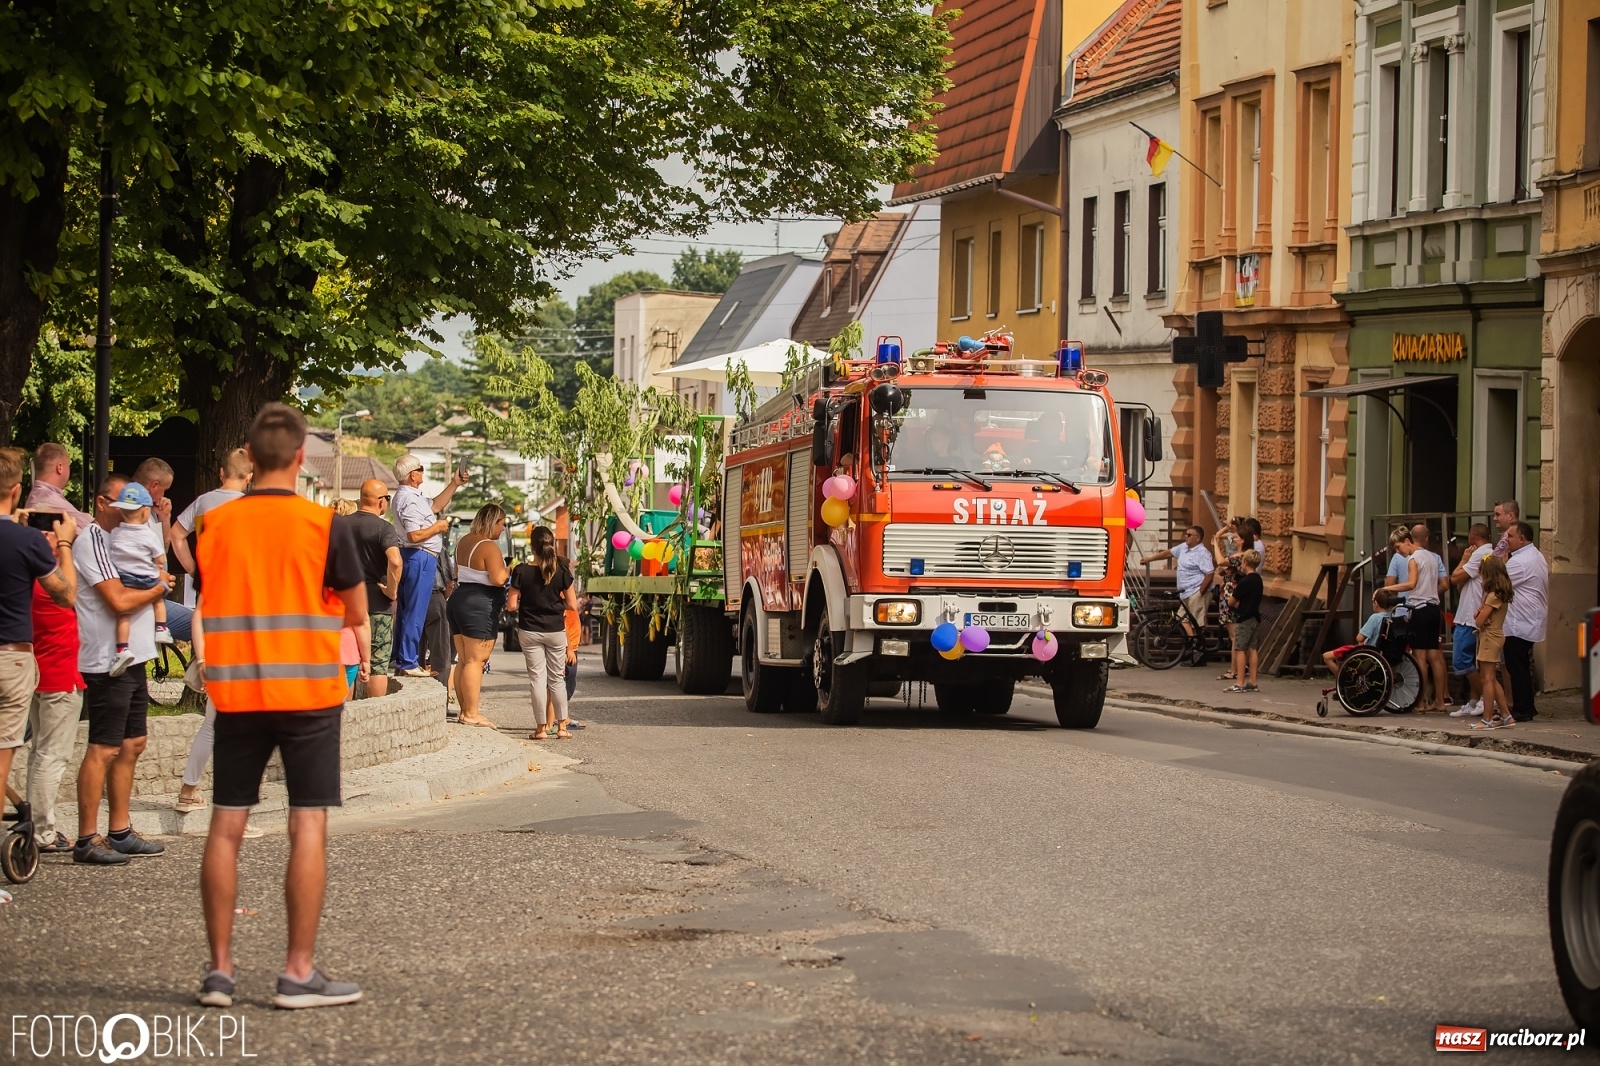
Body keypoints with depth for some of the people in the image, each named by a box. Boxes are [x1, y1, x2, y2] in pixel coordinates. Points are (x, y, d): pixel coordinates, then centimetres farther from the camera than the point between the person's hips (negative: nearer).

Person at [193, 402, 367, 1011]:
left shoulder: (215, 524, 2)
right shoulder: (323, 524, -7)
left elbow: (208, 606, 9)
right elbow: (356, 613, 0)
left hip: (235, 692, 3)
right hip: (307, 691, -3)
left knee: (226, 826, 7)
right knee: (308, 826, 0)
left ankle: (220, 969, 9)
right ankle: (299, 973, -2)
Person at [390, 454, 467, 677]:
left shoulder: (410, 496, 14)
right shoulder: (409, 500, -19)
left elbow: (435, 506, 27)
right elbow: (415, 535, -26)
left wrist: (454, 484, 22)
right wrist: (437, 527, -11)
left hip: (413, 558, 11)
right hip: (420, 558, -11)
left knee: (405, 610, 14)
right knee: (415, 612, -7)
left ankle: (400, 659, 20)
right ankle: (408, 663, -5)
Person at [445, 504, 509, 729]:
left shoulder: (464, 542, 14)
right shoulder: (489, 547, -14)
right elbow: (498, 579, -21)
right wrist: (508, 572, -2)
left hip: (458, 600, 9)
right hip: (480, 607, -9)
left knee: (463, 660, 11)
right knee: (475, 660, -9)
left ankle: (465, 710, 13)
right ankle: (471, 713, -10)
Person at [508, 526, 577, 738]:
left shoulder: (522, 572, -11)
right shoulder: (562, 572, -8)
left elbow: (511, 605, -9)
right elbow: (572, 605, -5)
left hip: (530, 631, -1)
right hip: (556, 631, 1)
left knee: (537, 678, 4)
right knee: (556, 679, 12)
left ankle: (542, 726, 1)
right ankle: (561, 725, 12)